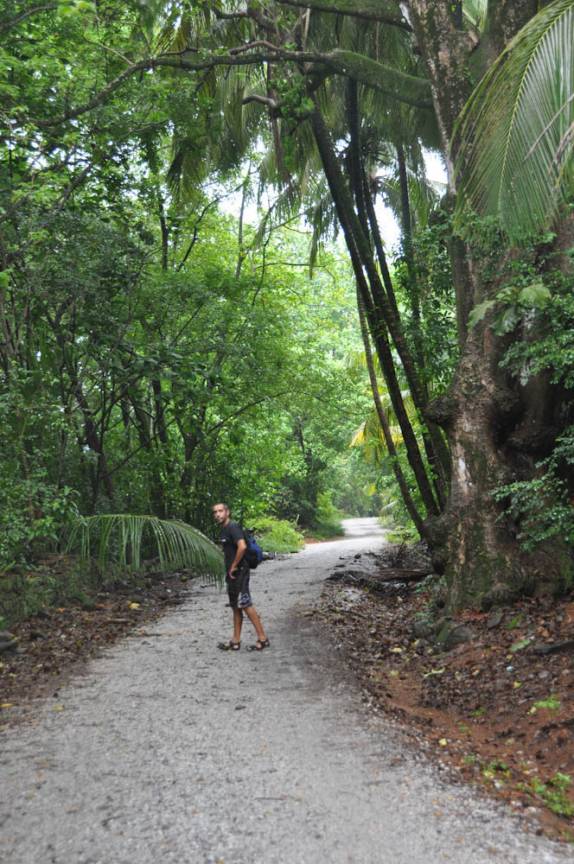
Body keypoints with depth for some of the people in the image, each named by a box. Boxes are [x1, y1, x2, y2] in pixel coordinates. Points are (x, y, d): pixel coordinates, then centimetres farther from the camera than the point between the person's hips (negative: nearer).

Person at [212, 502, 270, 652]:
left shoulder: (233, 527, -14)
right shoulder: (224, 530, 15)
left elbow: (242, 546, -28)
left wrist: (234, 566, -20)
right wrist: (229, 570, 15)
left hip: (239, 573, -10)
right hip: (232, 574, 10)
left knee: (246, 605, -8)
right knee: (236, 607, 12)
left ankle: (262, 638, -2)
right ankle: (235, 641, 19)